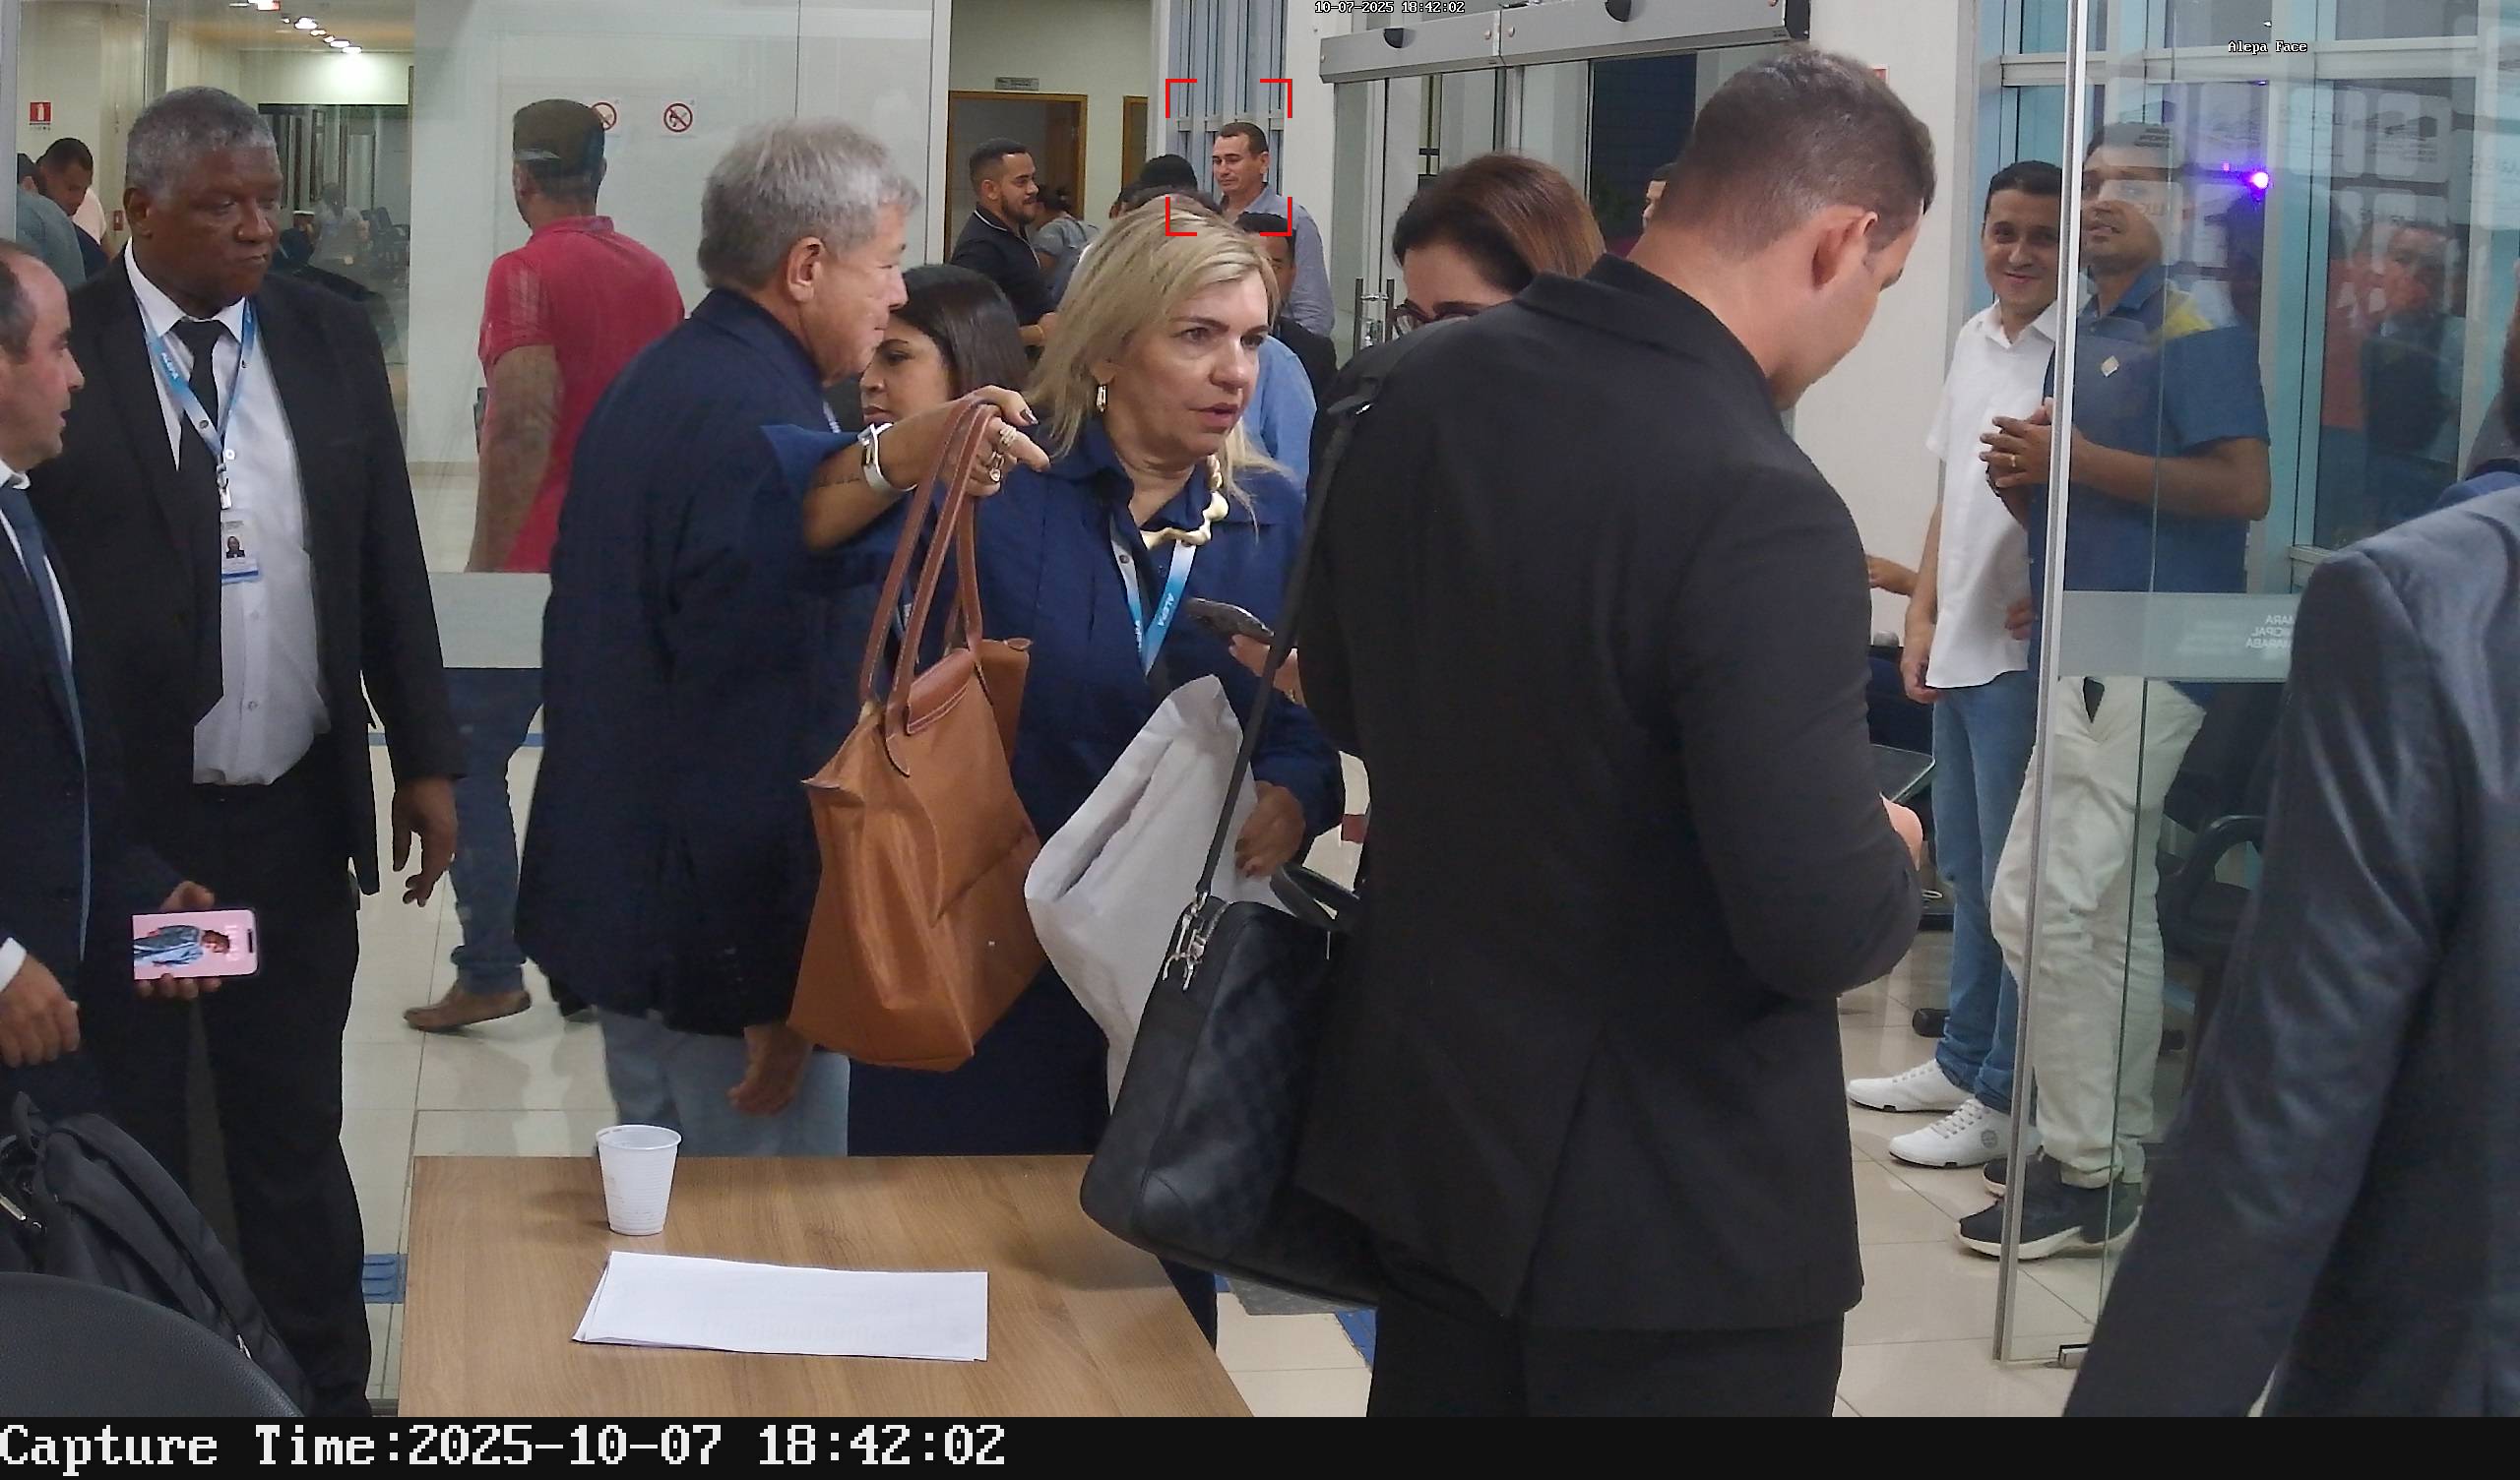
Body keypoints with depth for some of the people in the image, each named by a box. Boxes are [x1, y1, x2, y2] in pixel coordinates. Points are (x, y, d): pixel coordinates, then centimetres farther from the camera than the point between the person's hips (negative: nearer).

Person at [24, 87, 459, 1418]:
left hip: (298, 815, 3)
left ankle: (323, 1389, 26)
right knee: (123, 1147, 9)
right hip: (110, 820, -3)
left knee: (294, 1134, 14)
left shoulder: (332, 340, 5)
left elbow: (389, 563, 8)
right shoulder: (55, 346, -8)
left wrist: (424, 759, 5)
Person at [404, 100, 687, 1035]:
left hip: (535, 557, -7)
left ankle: (490, 972, -2)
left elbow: (525, 425, -21)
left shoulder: (528, 274, -13)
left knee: (469, 762, 2)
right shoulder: (654, 275, 8)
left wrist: (484, 565, -17)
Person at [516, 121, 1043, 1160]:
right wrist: (773, 994, -20)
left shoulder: (652, 382, 9)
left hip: (610, 904, 10)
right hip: (716, 953, -10)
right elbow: (759, 721, -25)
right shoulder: (764, 429, -22)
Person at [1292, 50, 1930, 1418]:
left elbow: (1342, 691, 13)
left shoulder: (1425, 391, -3)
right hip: (1675, 1207, -7)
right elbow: (1822, 928, -26)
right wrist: (1891, 855, -5)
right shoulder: (1757, 510, -26)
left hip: (1429, 1132, 7)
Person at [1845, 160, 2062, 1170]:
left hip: (2030, 651, -8)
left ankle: (2005, 1098, 6)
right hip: (1958, 645, 8)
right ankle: (1961, 1062, 28)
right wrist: (1922, 617, 15)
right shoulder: (1975, 340, 12)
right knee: (1965, 872, 17)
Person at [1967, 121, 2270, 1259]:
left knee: (2038, 902, -12)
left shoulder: (2196, 332, -9)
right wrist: (2022, 481, 2)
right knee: (2113, 912, 13)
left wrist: (2075, 460, -18)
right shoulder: (2082, 336, 18)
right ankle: (2114, 1151, 20)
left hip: (2144, 659, -9)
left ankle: (2085, 1175, -6)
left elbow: (2243, 488, -20)